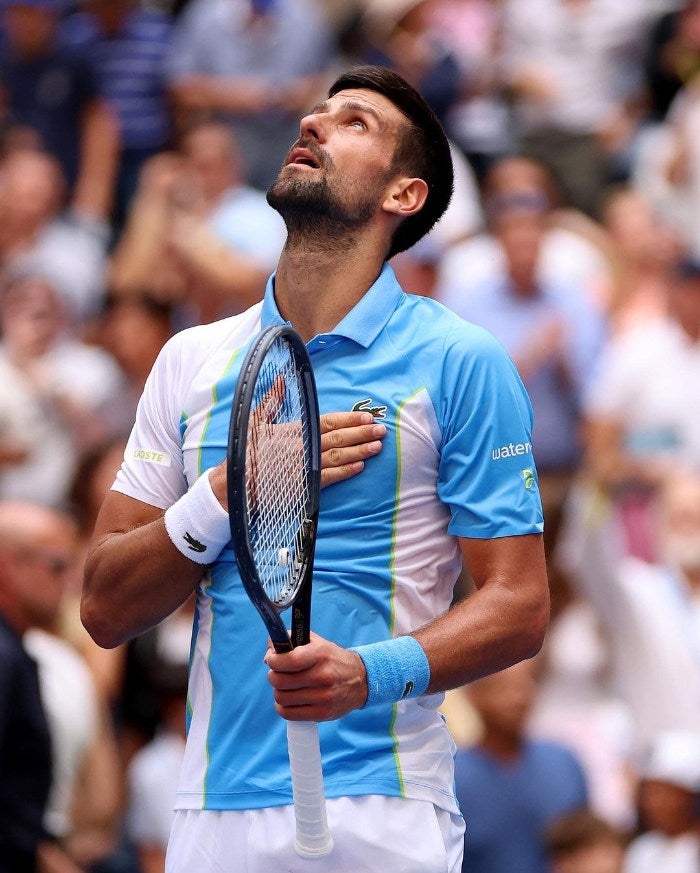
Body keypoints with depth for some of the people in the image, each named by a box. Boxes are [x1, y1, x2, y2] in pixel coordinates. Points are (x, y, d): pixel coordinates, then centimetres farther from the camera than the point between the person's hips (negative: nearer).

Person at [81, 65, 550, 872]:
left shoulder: (458, 360, -1)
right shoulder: (193, 361, 9)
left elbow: (518, 607, -5)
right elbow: (106, 611, 5)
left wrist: (374, 673, -23)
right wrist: (236, 491, -10)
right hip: (214, 805, 3)